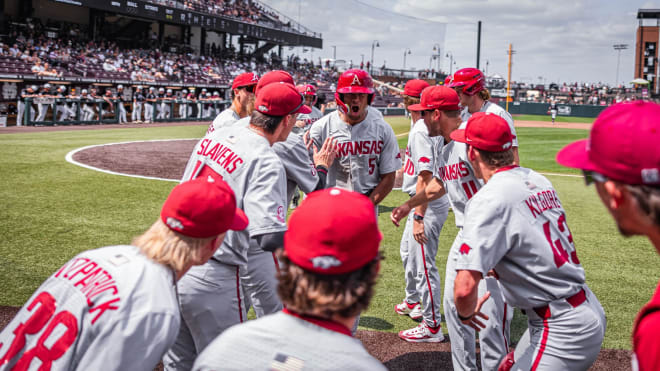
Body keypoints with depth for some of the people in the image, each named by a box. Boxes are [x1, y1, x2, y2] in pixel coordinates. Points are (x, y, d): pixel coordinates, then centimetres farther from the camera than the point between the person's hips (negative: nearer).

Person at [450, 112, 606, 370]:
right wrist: (502, 266, 25)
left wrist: (466, 313, -7)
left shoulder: (488, 199, -20)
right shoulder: (538, 181, 6)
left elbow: (465, 288, -27)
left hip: (563, 333, -9)